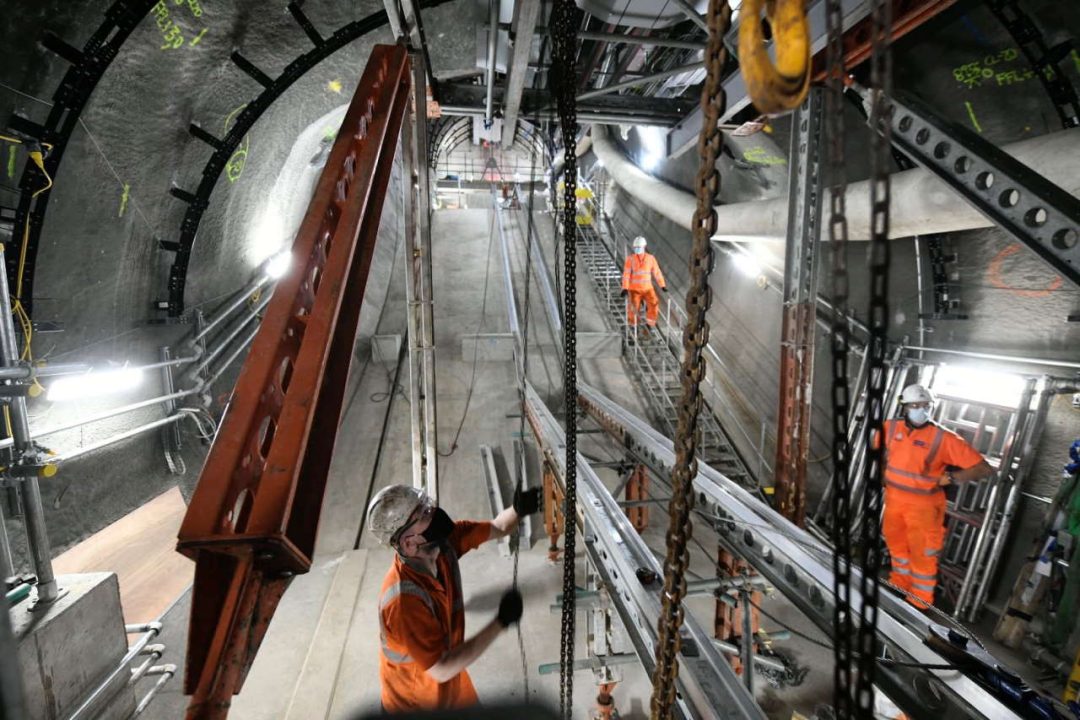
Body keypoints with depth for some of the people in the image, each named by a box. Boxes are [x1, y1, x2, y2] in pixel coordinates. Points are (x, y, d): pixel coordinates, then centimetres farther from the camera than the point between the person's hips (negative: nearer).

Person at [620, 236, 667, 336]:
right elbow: (626, 274, -12)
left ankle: (649, 324, 2)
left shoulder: (650, 258, 0)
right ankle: (632, 326, 20)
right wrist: (625, 288, -21)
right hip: (634, 289, -1)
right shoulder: (630, 258, -6)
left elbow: (657, 272, 6)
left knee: (654, 304, -17)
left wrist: (662, 285, 8)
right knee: (633, 308, -6)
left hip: (647, 288, 2)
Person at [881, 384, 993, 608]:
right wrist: (883, 472, 10)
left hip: (923, 504, -4)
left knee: (922, 554, 8)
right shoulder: (890, 428, -6)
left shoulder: (943, 438, -19)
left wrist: (949, 478, -21)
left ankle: (919, 604, 27)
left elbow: (983, 468, -18)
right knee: (896, 543, 23)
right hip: (894, 498, 5)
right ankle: (900, 586, 47)